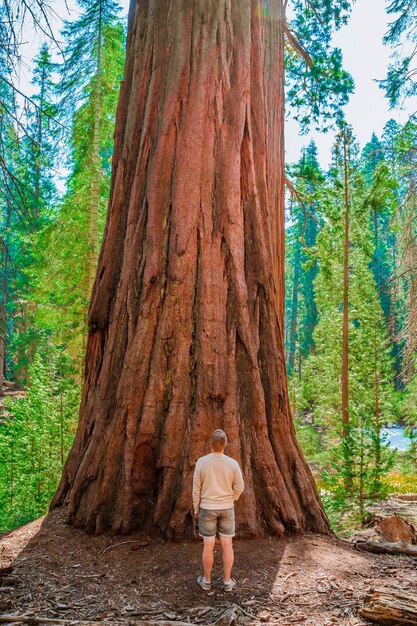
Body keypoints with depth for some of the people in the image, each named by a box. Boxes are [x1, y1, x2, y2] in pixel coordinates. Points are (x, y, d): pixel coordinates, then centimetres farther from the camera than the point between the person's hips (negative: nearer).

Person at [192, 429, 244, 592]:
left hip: (207, 509, -1)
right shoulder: (232, 463, -13)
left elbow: (196, 488, -8)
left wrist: (196, 508, 5)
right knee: (227, 544, 10)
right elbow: (239, 487, -5)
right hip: (226, 509, 1)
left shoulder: (201, 462, -16)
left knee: (208, 545, 10)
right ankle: (227, 581, 17)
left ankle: (206, 580, 21)